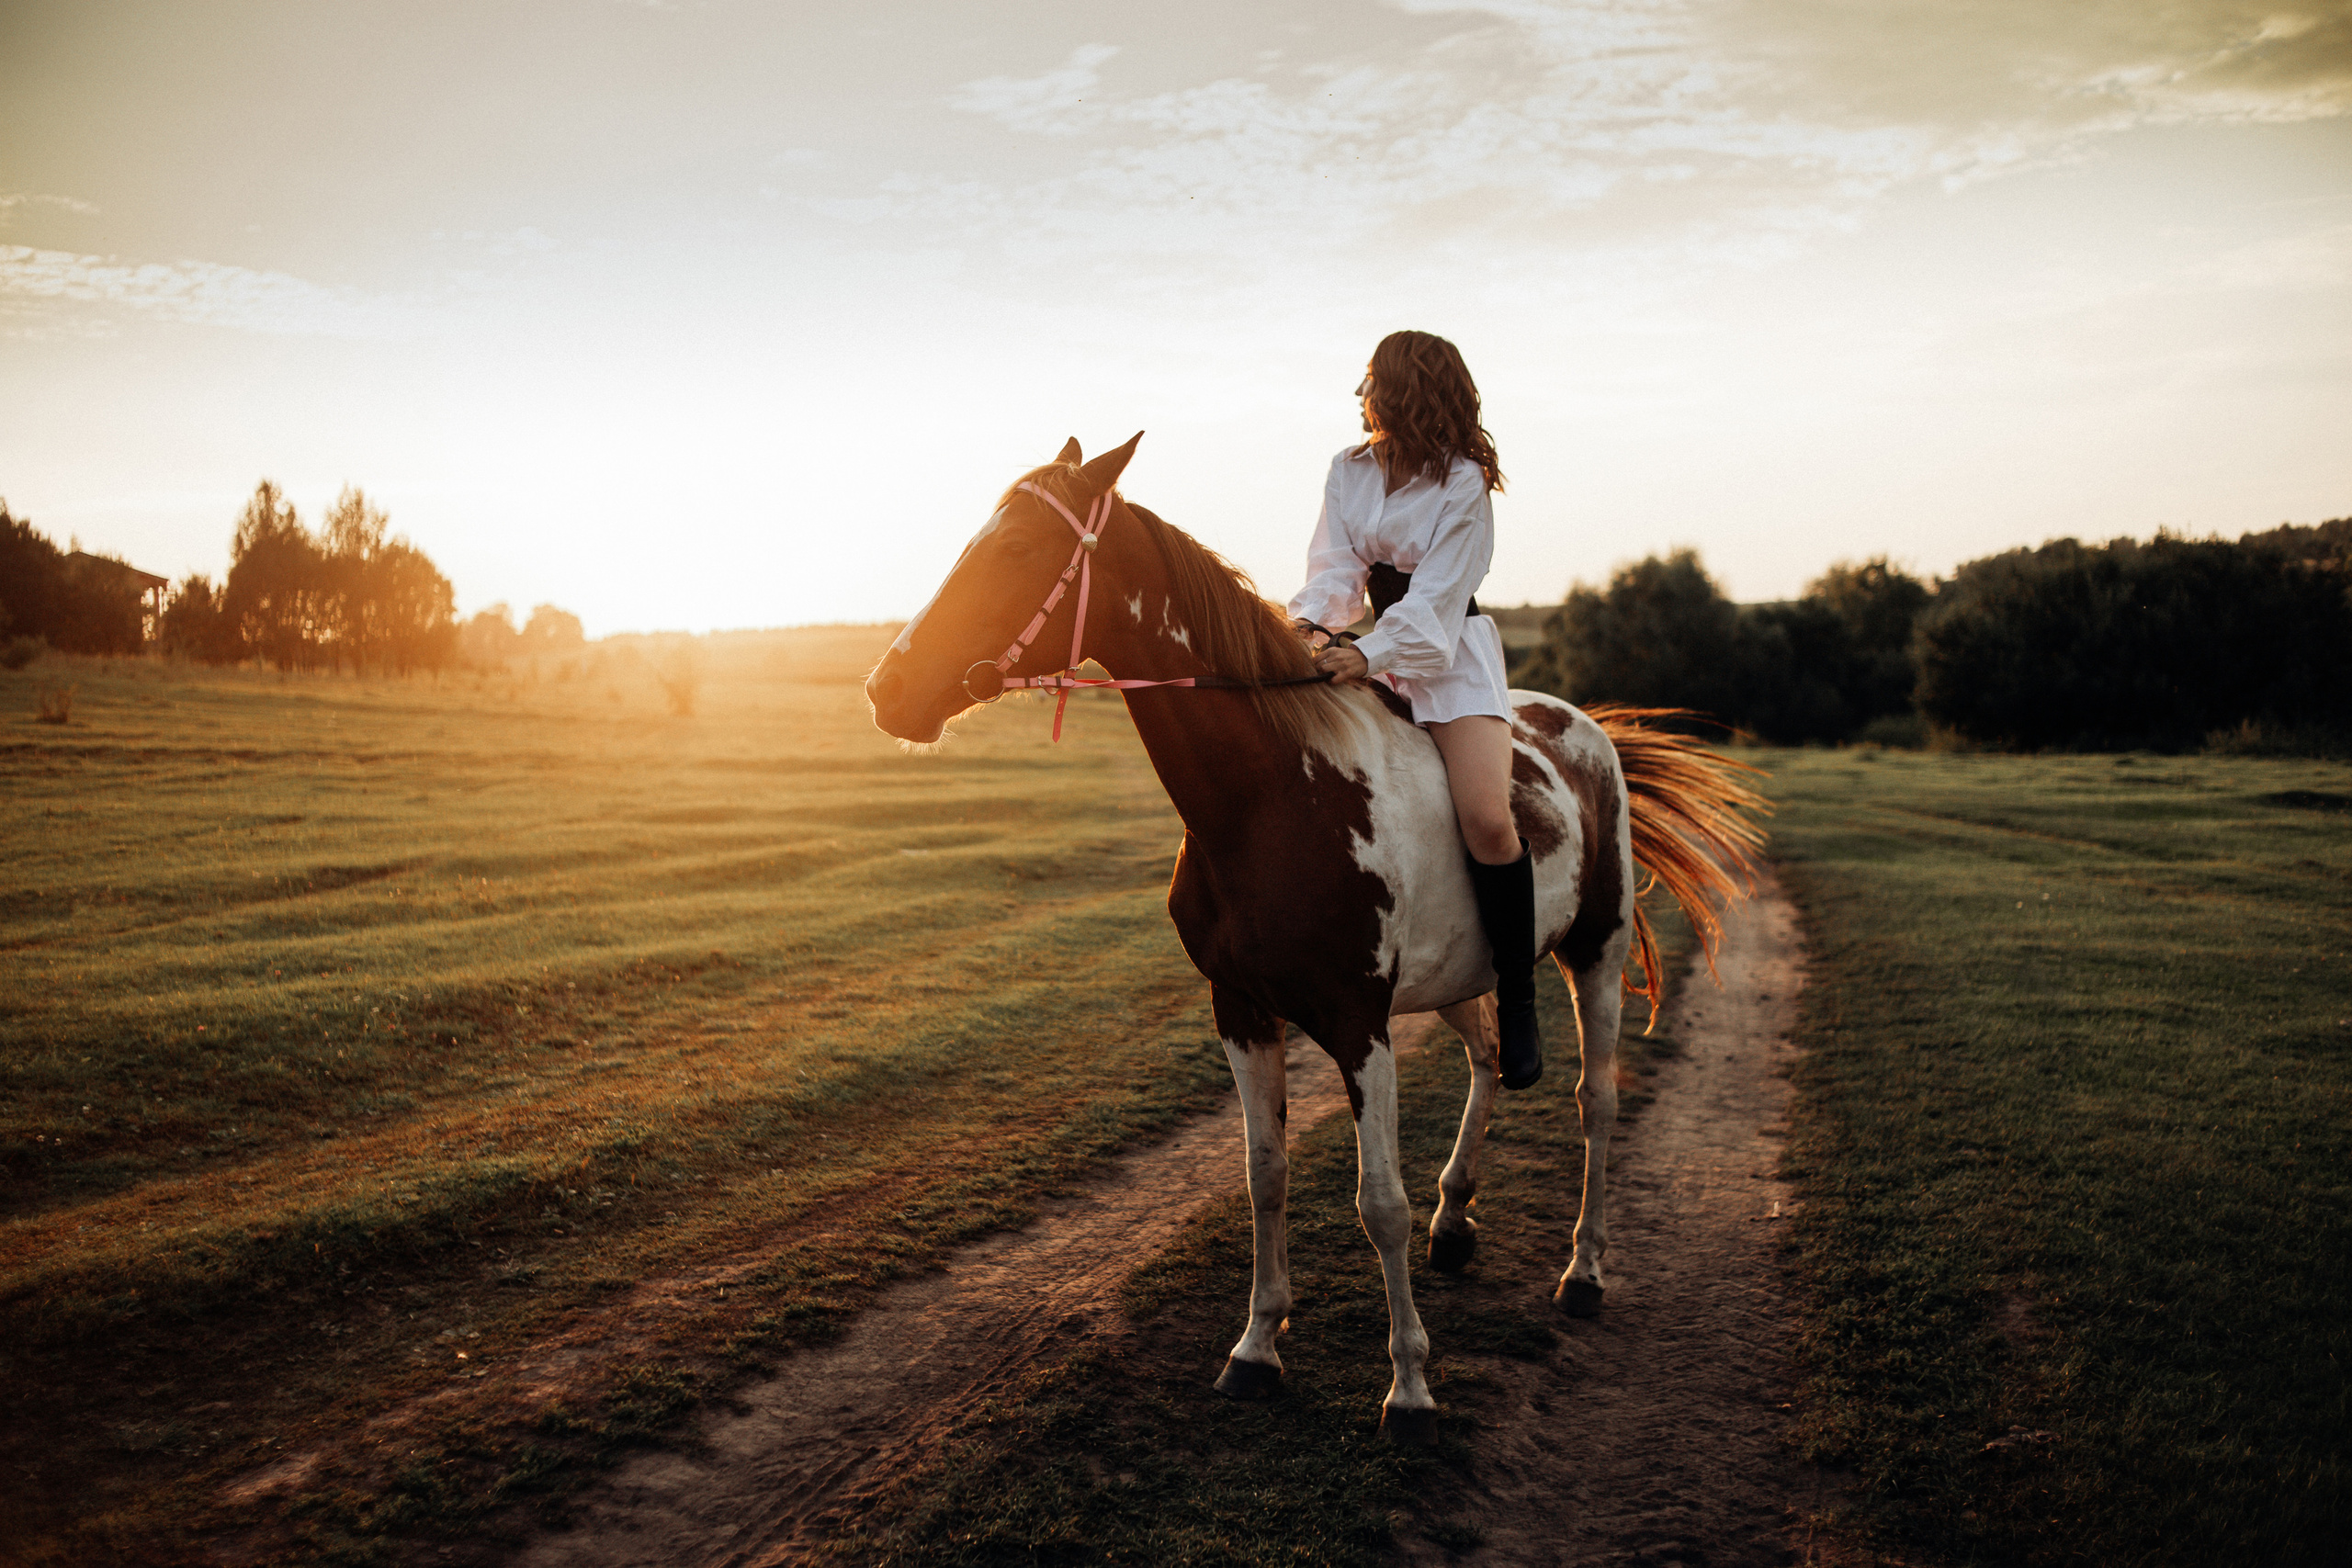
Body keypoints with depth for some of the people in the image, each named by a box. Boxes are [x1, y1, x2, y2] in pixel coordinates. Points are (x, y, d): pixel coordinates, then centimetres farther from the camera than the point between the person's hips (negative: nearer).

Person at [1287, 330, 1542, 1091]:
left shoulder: (1463, 484, -11)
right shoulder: (1349, 471, 7)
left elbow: (1434, 597, -18)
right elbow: (1334, 565, -1)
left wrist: (1370, 657, -32)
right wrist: (1310, 622, -22)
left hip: (1453, 656, -6)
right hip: (1375, 651, 6)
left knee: (1485, 816, -25)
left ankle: (1517, 1001, -12)